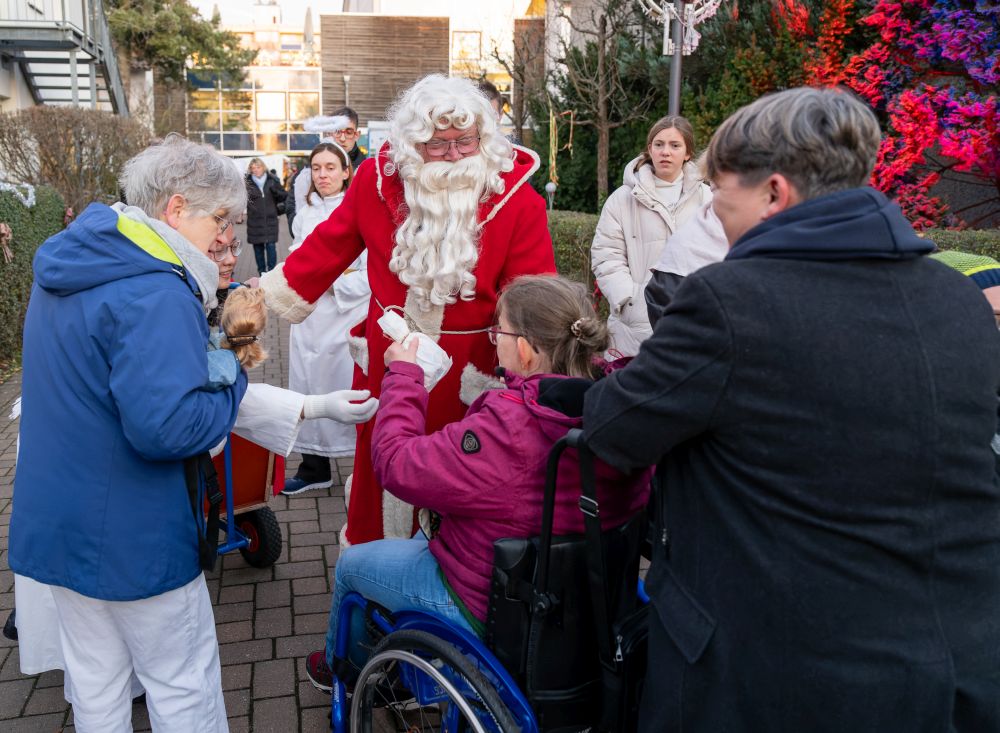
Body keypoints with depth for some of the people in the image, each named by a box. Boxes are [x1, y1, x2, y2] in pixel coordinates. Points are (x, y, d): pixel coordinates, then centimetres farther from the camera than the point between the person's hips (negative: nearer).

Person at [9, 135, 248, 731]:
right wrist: (235, 381, -15)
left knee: (95, 683, 21)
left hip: (54, 520, 9)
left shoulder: (71, 266, 8)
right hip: (130, 537, -9)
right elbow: (167, 425, -33)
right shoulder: (155, 295, -24)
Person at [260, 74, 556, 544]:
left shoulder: (517, 200, -15)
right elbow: (330, 246, 4)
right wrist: (268, 295, 7)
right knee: (380, 469, 20)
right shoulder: (379, 178, -8)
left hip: (467, 372, -2)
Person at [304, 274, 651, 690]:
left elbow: (395, 464, -25)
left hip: (485, 610, -7)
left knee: (351, 563, 20)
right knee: (426, 540, 34)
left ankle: (338, 668, 49)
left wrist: (402, 374, -9)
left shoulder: (507, 429, -36)